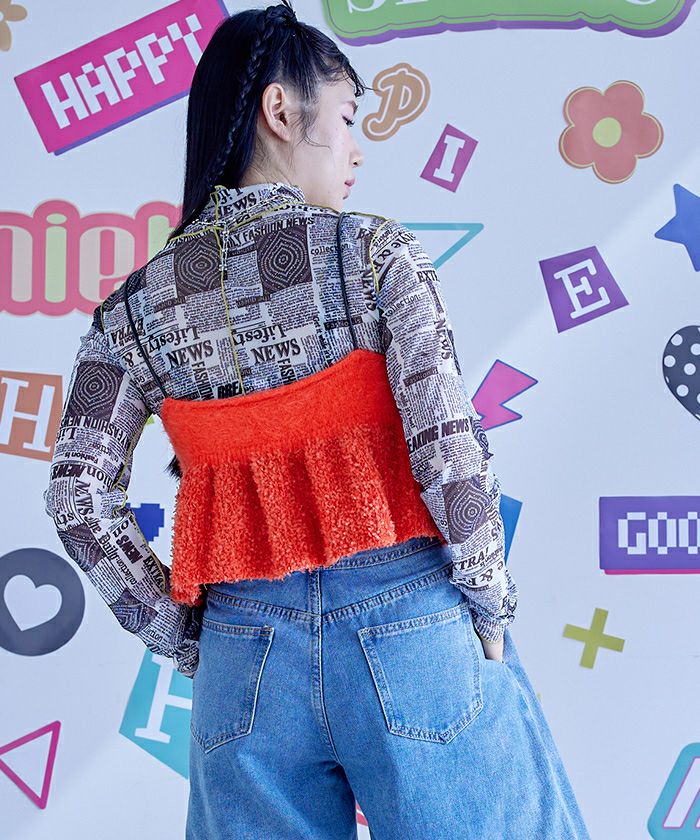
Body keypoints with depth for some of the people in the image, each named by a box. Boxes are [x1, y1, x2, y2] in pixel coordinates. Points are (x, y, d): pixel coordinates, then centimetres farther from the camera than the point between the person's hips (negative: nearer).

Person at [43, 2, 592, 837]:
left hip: (245, 662, 3)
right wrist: (489, 606, -2)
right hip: (407, 629, -3)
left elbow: (79, 500, -2)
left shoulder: (136, 307, 3)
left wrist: (184, 639, 7)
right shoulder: (373, 251, -6)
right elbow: (448, 446, -14)